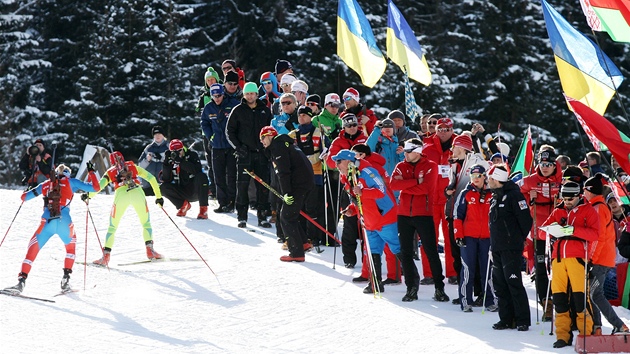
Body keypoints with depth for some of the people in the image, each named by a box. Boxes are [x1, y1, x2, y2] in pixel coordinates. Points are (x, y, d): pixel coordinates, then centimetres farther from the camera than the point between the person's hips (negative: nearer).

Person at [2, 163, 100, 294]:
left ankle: (22, 281, -10)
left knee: (33, 250, 9)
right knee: (70, 245, 29)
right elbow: (95, 187, 15)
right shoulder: (71, 182, 16)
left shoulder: (45, 184, 21)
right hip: (64, 222, 0)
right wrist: (91, 172, 31)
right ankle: (66, 280, 19)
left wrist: (31, 192, 48)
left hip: (47, 223, 0)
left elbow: (24, 197, 25)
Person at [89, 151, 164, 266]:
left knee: (112, 226, 11)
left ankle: (106, 256, 3)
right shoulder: (133, 166, 29)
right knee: (146, 223, 19)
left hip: (121, 194, -1)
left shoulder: (110, 172, 25)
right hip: (137, 192, 1)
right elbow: (151, 178, 25)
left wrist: (88, 195, 14)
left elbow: (99, 185, 8)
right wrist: (158, 196, 29)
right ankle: (150, 250, 4)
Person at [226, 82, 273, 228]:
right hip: (244, 154, -2)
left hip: (261, 154, 2)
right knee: (242, 185, -5)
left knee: (263, 186, 1)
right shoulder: (238, 111, 3)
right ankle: (242, 217, 0)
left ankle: (262, 216, 7)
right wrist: (238, 146, -5)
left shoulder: (265, 110, 8)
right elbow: (229, 131, 7)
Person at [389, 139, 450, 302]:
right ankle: (411, 288, 14)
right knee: (405, 253, 6)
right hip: (404, 215, 4)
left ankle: (439, 288, 1)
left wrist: (404, 185, -10)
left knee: (431, 252, -3)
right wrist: (416, 181, -15)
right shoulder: (401, 166, 9)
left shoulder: (430, 166, -2)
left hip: (423, 214, -4)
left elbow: (425, 188, -16)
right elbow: (393, 183, -9)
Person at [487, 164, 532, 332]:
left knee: (513, 282, -10)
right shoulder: (495, 197, 16)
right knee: (500, 283, 8)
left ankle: (522, 320, -6)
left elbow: (525, 220, -14)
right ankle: (506, 318, 14)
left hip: (511, 248, -9)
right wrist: (494, 243, 16)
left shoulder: (513, 195, -12)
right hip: (497, 248, 9)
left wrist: (518, 239, -4)